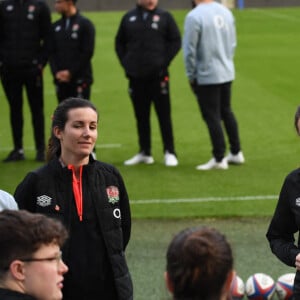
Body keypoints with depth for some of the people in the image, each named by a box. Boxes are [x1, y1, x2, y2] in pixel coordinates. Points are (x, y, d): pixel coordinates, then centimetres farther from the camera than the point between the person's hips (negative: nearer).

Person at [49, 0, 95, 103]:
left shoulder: (85, 24, -2)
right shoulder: (55, 27, 13)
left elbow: (87, 52, -8)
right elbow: (51, 53, 11)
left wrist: (71, 72, -12)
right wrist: (56, 72, -5)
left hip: (80, 79, -5)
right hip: (61, 79, 5)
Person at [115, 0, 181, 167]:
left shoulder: (164, 17, 1)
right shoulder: (129, 18, 9)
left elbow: (176, 41, 1)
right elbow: (120, 42, 17)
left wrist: (164, 62, -7)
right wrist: (126, 63, 5)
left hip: (158, 76, -3)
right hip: (136, 76, 3)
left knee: (164, 115, -1)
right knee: (141, 116, 8)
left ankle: (170, 153, 4)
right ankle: (145, 153, 16)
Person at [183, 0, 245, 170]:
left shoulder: (194, 17, -17)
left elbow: (190, 50, -14)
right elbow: (233, 43, 12)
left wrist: (191, 75, -3)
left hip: (207, 76, -7)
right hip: (227, 73, 7)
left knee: (212, 116, 1)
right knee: (226, 111, 19)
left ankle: (219, 159, 4)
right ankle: (236, 153, 24)